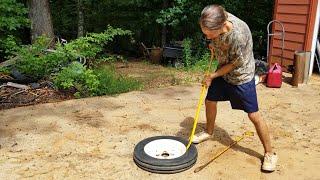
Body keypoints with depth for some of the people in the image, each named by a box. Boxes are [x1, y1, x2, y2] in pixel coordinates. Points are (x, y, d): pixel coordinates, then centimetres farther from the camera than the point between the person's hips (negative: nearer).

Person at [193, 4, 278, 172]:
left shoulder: (239, 35, -38)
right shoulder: (217, 20, -19)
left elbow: (234, 64, -22)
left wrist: (212, 76, -12)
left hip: (241, 76, -6)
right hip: (223, 70, 7)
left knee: (253, 115, -4)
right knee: (210, 101, 14)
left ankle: (270, 153, 13)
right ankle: (209, 132, 41)